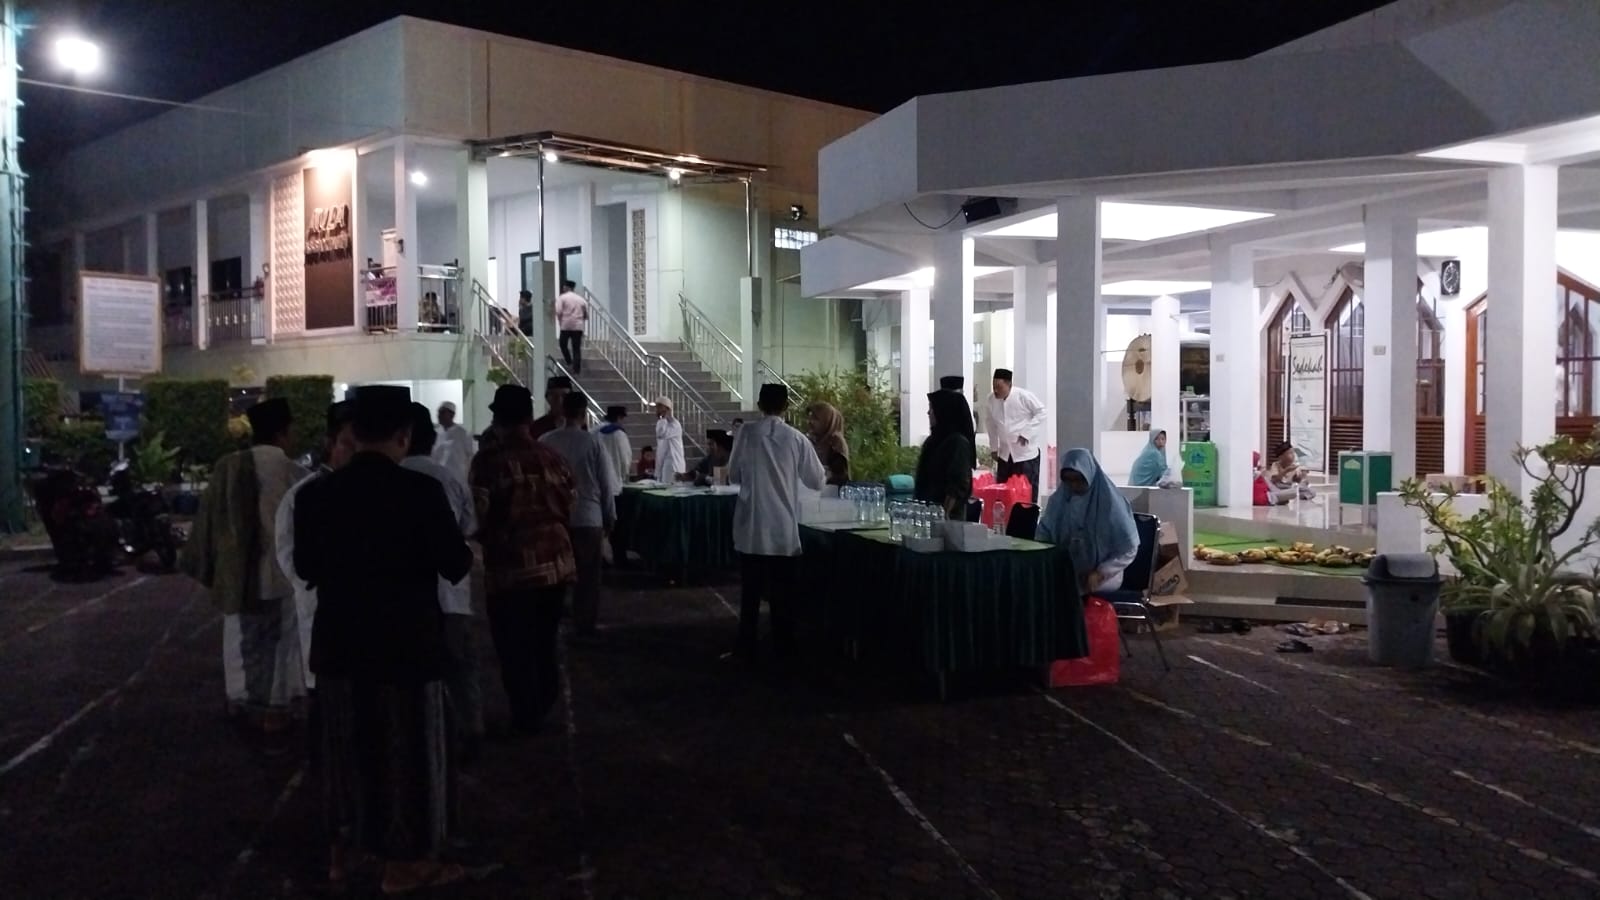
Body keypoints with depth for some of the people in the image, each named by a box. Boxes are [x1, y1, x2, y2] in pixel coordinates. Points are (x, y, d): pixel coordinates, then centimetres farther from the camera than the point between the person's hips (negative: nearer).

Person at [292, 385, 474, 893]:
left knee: (346, 743, 20)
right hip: (406, 642, -4)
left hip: (339, 641, 5)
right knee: (405, 749, 9)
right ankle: (403, 862, 20)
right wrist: (467, 550, 8)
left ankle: (343, 848, 35)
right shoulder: (421, 492, -19)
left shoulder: (315, 494, -5)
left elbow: (305, 567, 6)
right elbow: (456, 567, -14)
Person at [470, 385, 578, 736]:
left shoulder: (488, 461, -12)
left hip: (510, 566, -5)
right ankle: (545, 711, 30)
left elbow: (478, 516, -13)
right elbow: (570, 507, 6)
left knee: (515, 648, 8)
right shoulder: (553, 458, 1)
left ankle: (525, 719, 15)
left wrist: (490, 539, 9)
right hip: (555, 562, 5)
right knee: (545, 643, 20)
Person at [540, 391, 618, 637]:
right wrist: (610, 516, 5)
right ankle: (587, 623, 13)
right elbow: (606, 482, -6)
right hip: (588, 516, -3)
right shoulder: (592, 441, -10)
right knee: (588, 573, 8)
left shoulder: (546, 441, -2)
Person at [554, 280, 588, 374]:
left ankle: (569, 363, 3)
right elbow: (586, 314, 10)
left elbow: (558, 312, -12)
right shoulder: (581, 298, 12)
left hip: (566, 325, -3)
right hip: (578, 326, 3)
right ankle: (577, 369, -1)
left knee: (563, 345, 16)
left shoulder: (561, 297, 0)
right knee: (577, 348, 3)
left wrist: (560, 323, 0)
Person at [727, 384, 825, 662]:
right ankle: (784, 649, 15)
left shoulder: (747, 433, -4)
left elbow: (734, 475, 6)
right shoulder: (796, 438, -5)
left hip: (751, 527, 1)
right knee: (782, 592, 9)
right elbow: (816, 482, 4)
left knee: (750, 589, 9)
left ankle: (746, 648, 13)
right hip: (784, 528, 0)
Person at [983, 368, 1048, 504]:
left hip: (1026, 453, -5)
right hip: (1005, 454, 5)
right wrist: (994, 448, 13)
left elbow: (1042, 414, -11)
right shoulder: (991, 400, 0)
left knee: (1028, 491, -2)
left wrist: (1026, 433, -18)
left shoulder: (1024, 396, -15)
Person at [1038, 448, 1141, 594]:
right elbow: (1044, 531, 13)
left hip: (1102, 578, -5)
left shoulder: (1111, 502, -11)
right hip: (1064, 573, 5)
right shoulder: (1059, 499, 3)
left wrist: (1100, 574, -19)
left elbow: (1129, 549, -9)